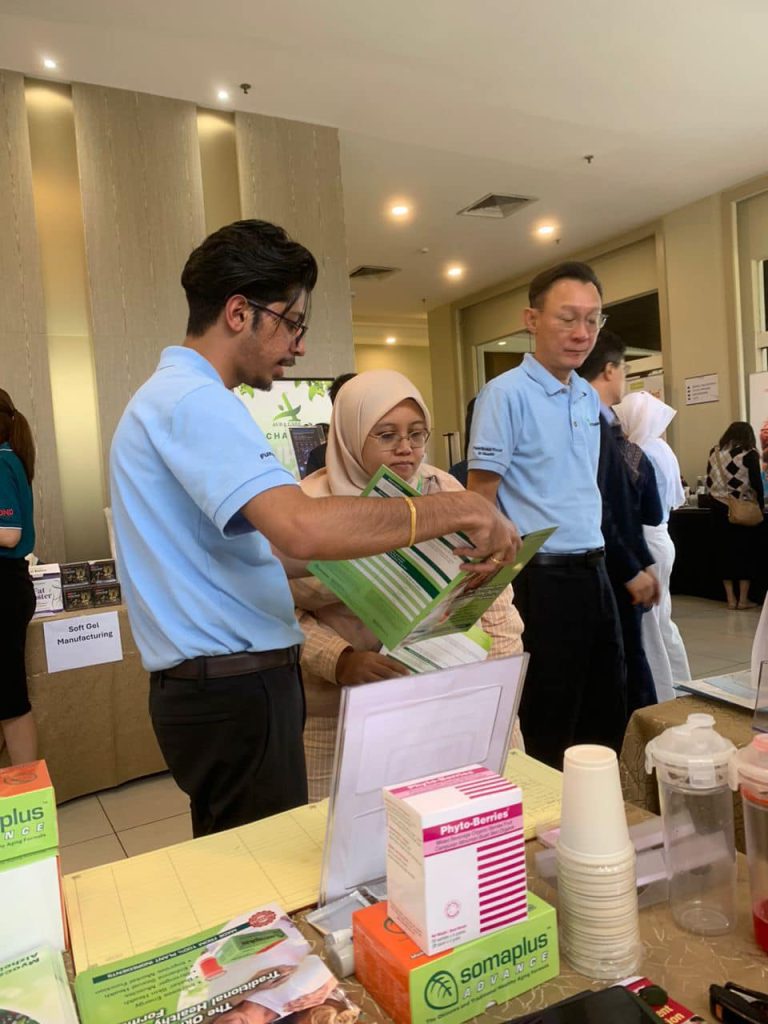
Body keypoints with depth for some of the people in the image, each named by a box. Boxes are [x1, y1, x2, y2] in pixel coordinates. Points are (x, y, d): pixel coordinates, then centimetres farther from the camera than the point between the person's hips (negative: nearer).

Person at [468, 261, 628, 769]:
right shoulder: (506, 394, -12)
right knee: (550, 728, 6)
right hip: (542, 577, -7)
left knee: (610, 715, 18)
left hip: (594, 571, 8)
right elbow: (480, 500, -14)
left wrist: (595, 559, 14)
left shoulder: (591, 398, 11)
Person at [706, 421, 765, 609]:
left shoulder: (714, 452, 4)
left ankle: (731, 599, 11)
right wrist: (760, 506, 7)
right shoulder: (749, 454, -6)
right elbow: (756, 483, -5)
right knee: (745, 551, 6)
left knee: (724, 551, 8)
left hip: (719, 508, 3)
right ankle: (743, 599, 9)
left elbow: (710, 481, 7)